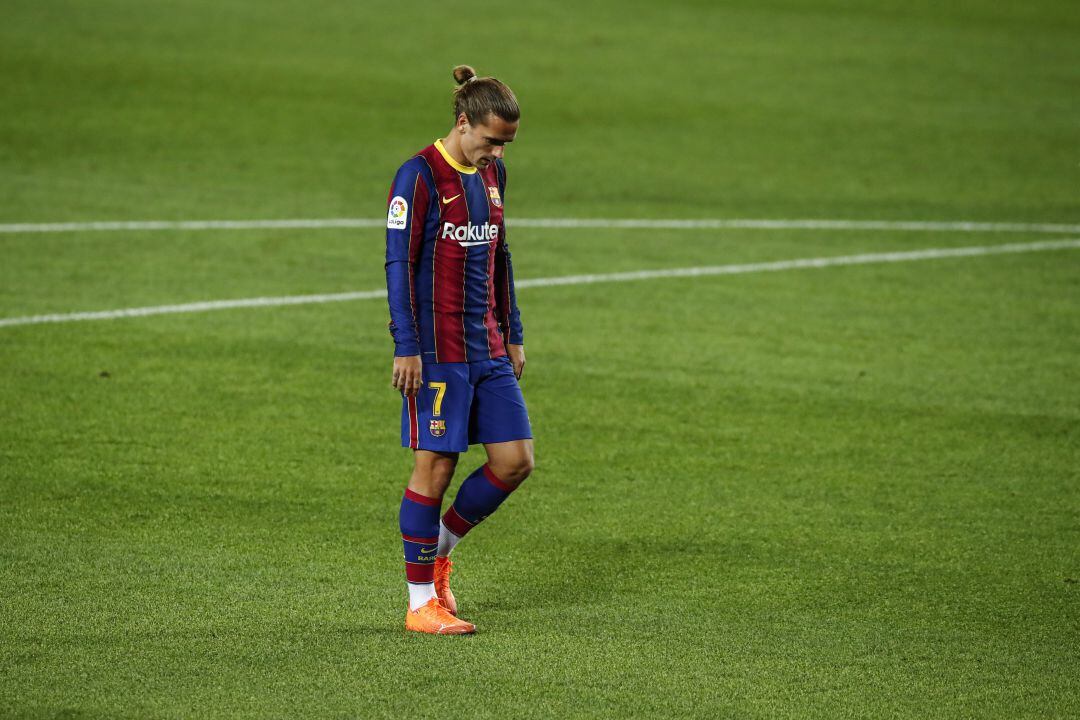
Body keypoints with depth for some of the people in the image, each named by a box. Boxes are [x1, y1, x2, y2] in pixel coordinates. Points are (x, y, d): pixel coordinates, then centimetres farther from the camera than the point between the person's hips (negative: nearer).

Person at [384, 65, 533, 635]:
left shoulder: (492, 175, 12)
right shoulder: (420, 176, -10)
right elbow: (399, 263, -12)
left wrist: (512, 334, 19)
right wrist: (406, 347, -16)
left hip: (488, 348, 7)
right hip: (437, 349, -7)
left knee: (516, 459, 2)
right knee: (435, 465, -4)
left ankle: (439, 548, 22)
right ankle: (421, 603, 4)